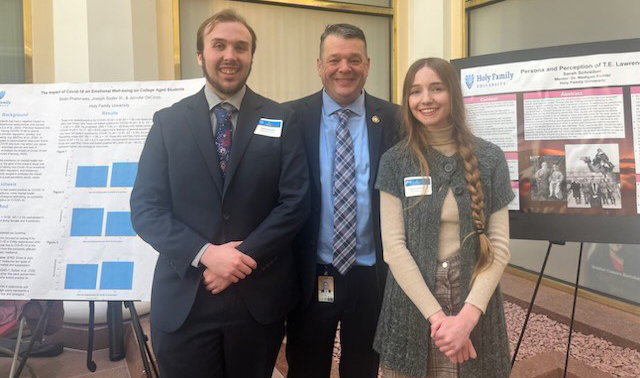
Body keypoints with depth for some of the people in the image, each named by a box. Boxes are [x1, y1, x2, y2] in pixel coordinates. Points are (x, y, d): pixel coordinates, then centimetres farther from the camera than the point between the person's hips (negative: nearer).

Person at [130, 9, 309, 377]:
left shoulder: (282, 120, 2)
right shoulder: (168, 121, 2)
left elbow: (295, 201, -4)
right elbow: (145, 208, -3)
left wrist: (245, 255, -14)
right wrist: (204, 253, -16)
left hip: (260, 298, 1)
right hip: (184, 300, 0)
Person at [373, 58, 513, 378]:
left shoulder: (489, 158, -2)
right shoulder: (395, 161, -3)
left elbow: (498, 245, -5)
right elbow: (393, 246, -9)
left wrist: (468, 316, -15)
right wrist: (436, 315, -15)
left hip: (474, 302, 1)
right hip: (412, 306, 0)